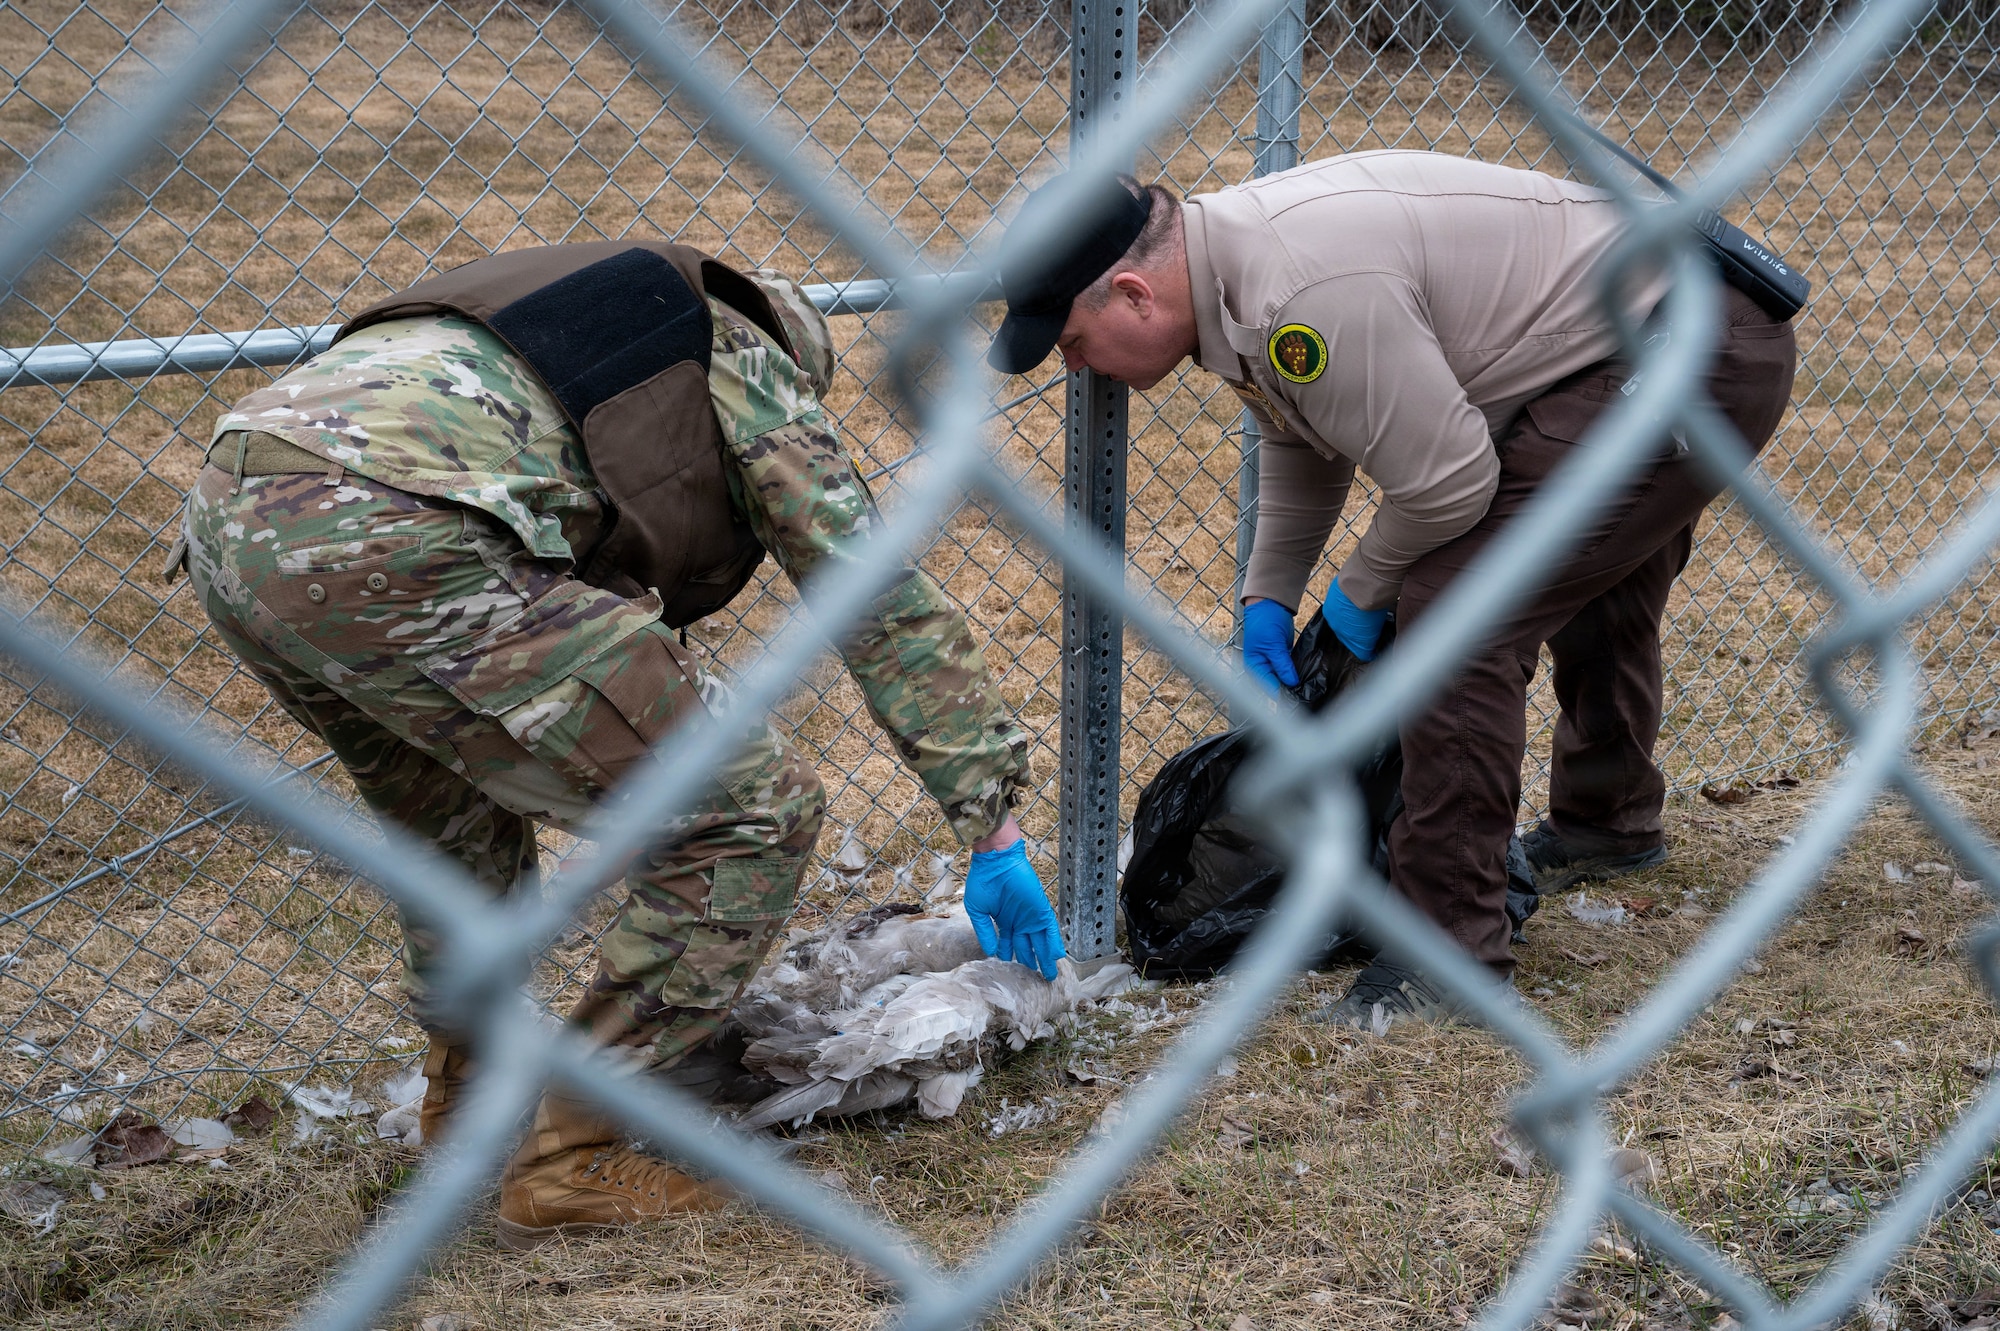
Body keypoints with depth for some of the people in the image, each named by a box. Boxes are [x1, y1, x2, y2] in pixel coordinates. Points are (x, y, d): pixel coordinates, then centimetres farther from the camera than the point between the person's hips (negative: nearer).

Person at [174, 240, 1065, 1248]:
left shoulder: (600, 328, 40)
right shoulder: (748, 370, 20)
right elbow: (891, 610, 17)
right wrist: (993, 829, 23)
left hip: (228, 519, 10)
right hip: (387, 549, -9)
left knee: (455, 804, 37)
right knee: (753, 815, 1)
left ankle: (469, 1089, 50)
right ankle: (572, 1161, 10)